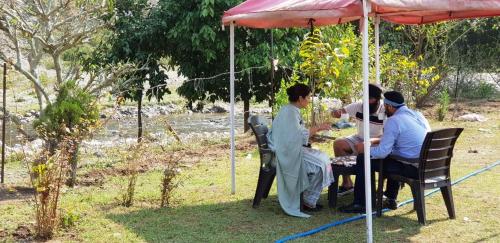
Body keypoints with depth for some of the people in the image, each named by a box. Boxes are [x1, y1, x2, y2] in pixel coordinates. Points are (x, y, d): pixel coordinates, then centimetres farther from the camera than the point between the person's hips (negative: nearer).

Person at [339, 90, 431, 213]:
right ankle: (391, 199, 37)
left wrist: (364, 149, 4)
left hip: (413, 168, -8)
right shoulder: (418, 115, 11)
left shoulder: (393, 121, -13)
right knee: (391, 156, 37)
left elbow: (382, 152, -15)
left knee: (363, 159, 0)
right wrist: (382, 139, 30)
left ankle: (359, 204, 7)